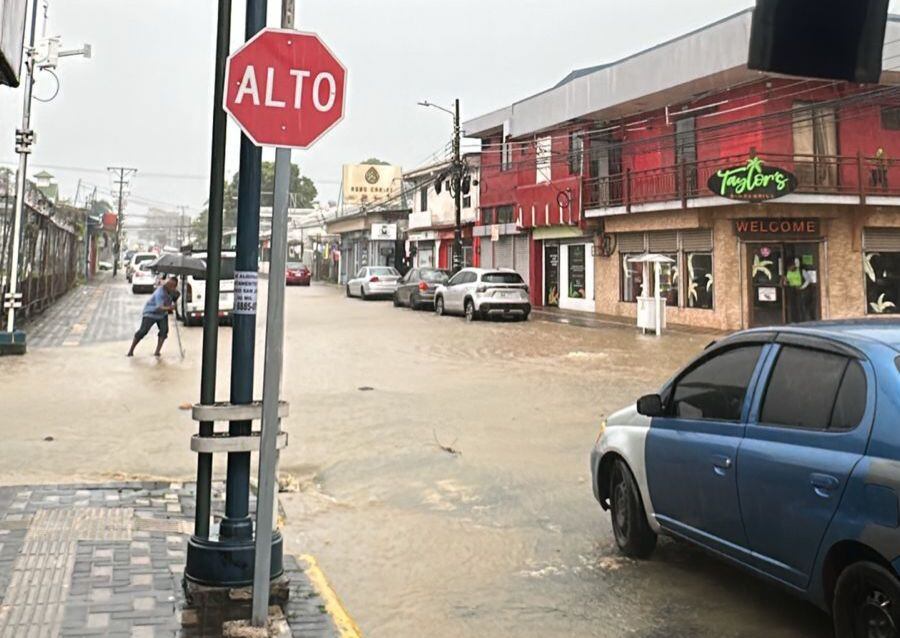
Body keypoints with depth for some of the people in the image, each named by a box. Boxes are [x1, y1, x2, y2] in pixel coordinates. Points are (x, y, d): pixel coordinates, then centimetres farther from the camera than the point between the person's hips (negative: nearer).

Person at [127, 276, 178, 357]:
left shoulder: (172, 291, -11)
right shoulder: (160, 292, -34)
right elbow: (160, 307, -46)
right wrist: (168, 308, -63)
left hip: (162, 314, 6)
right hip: (151, 312, -6)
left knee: (164, 330, -13)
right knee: (143, 331, -13)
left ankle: (157, 352, -6)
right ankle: (131, 350, 3)